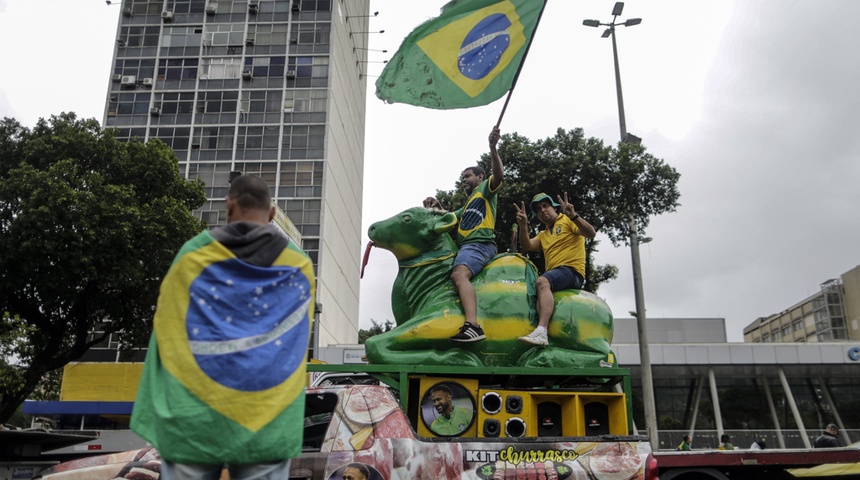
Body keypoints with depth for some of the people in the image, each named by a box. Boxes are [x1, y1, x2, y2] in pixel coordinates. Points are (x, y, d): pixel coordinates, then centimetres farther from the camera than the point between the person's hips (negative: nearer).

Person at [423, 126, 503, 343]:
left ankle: (473, 325, -52)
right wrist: (437, 207, 21)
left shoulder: (485, 188, 13)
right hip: (466, 246, 10)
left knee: (459, 275, -33)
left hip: (479, 244, -10)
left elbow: (498, 174, -7)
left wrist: (492, 147, -20)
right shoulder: (467, 206, 38)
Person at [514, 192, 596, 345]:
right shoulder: (543, 234, 27)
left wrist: (573, 216, -26)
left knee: (542, 281, -35)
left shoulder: (567, 220, 8)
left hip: (572, 271, -8)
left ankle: (541, 332, -52)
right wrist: (523, 226, -8)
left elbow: (591, 233, -9)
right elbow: (527, 246, 9)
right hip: (552, 274, 8)